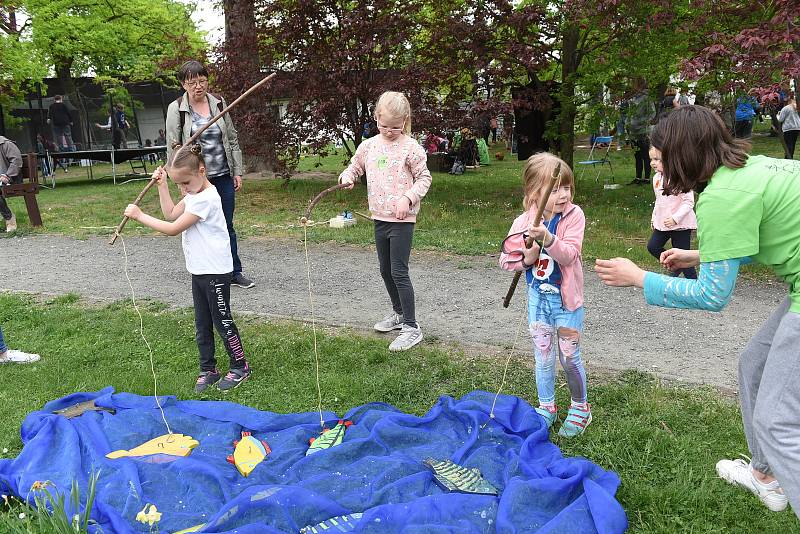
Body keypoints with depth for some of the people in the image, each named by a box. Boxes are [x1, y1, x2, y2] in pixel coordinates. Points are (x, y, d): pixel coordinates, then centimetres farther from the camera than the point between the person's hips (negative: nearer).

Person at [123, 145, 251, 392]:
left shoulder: (206, 198, -22)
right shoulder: (194, 193, 9)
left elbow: (173, 229, -20)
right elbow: (171, 214, 13)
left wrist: (139, 215, -14)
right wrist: (162, 185, 6)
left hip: (215, 272, -9)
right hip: (199, 270, 9)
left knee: (222, 320, 3)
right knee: (202, 323, 13)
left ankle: (239, 366, 18)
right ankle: (208, 370, 23)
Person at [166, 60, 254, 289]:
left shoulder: (219, 103, 5)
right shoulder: (176, 109, -4)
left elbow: (232, 139, 10)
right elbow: (173, 148, -4)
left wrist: (237, 171, 7)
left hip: (223, 176, 3)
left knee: (227, 225, 10)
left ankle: (235, 272, 20)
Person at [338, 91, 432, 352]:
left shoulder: (411, 148, -10)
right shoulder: (369, 145, 6)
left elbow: (424, 178, -6)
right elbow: (355, 166, 19)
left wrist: (407, 198, -20)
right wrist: (347, 177, -3)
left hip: (402, 219, -7)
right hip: (380, 218, 7)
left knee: (399, 272, -8)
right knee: (385, 270, 17)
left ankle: (411, 327, 1)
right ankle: (398, 313, 38)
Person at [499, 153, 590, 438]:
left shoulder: (573, 215, -13)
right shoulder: (523, 222, -7)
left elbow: (569, 254, -23)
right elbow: (505, 258, 0)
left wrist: (548, 238, -39)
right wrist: (526, 258, -19)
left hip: (566, 298, -2)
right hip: (538, 298, 3)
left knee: (569, 356, 8)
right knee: (543, 357, 13)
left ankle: (580, 407, 31)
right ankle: (546, 407, 32)